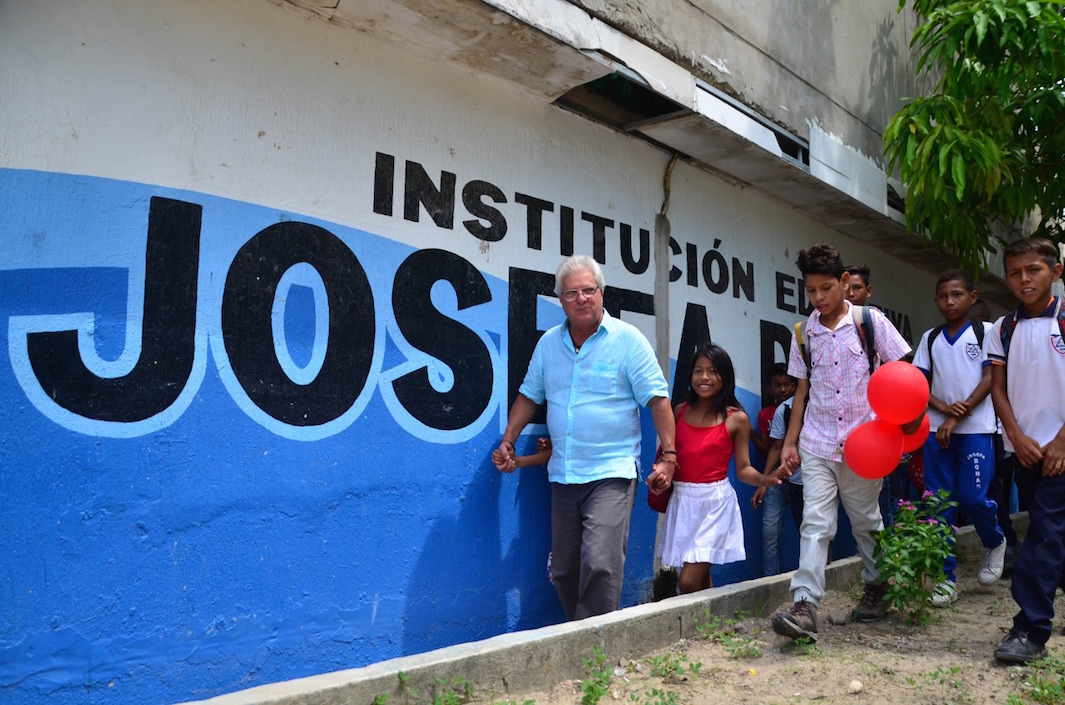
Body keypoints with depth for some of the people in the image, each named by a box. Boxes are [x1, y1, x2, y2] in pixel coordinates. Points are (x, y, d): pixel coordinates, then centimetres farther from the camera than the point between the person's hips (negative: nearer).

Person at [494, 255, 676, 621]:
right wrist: (507, 442, 9)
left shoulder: (628, 339, -5)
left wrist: (668, 455, -11)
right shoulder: (548, 343, 10)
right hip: (563, 475, 5)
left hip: (611, 472, -5)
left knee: (600, 564, -16)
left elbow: (657, 399, -6)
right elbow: (529, 395, 17)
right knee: (563, 570, 11)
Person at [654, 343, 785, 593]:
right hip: (681, 499, 4)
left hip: (715, 500, -4)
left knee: (689, 582, -11)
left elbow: (743, 469, -3)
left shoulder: (737, 419, -3)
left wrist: (764, 479, -22)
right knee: (699, 578, 14)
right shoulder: (680, 411, 6)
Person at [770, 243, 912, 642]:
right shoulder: (804, 333, 5)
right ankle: (804, 607, -13)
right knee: (815, 522, -8)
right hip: (817, 444, 2)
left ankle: (876, 591, 35)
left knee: (866, 520, 14)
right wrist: (790, 441, 6)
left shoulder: (870, 321, -3)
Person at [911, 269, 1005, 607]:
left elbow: (990, 379, -6)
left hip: (975, 428, -3)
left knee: (973, 497, -9)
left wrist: (956, 417, -12)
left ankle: (995, 542, 25)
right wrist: (943, 407, -12)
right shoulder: (930, 338, 11)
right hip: (937, 428, 3)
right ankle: (945, 578, 8)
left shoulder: (985, 332, 2)